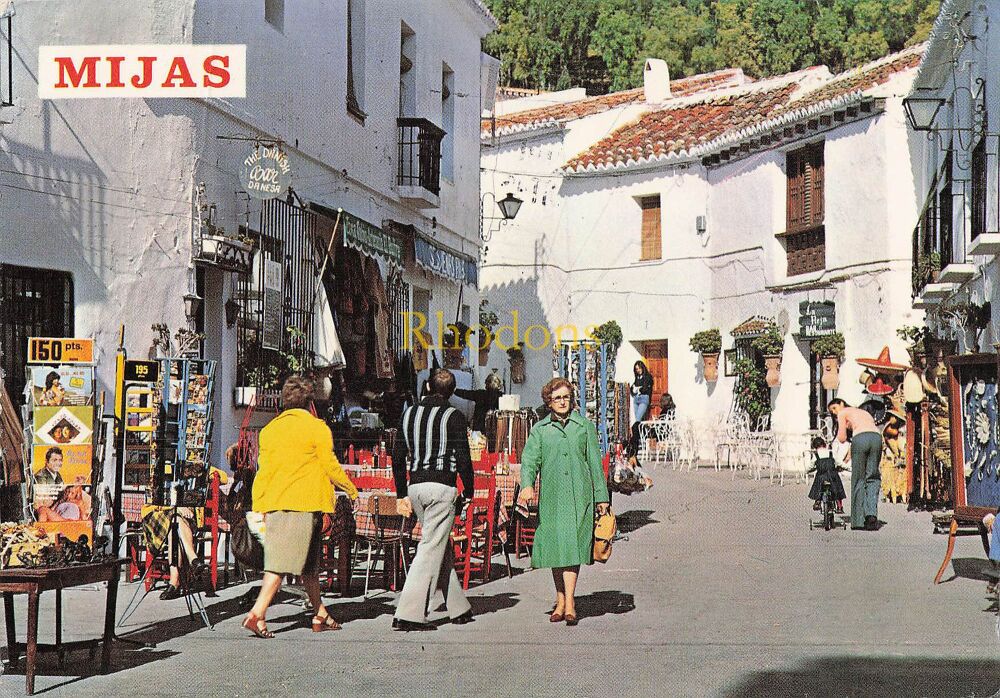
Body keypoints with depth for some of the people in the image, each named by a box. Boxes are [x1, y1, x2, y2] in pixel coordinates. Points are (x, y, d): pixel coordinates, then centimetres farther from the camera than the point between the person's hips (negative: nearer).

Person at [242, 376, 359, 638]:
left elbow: (263, 470, 12)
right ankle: (257, 614, -19)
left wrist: (261, 508, 15)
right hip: (305, 503, -6)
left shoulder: (269, 429, 12)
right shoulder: (316, 428, -4)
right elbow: (330, 466, -3)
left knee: (309, 564, 15)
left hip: (274, 503, 6)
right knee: (283, 562, -9)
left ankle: (320, 615, 23)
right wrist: (351, 489, 13)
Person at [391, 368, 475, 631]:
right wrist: (468, 491, 3)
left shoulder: (410, 413, 12)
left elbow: (398, 458, 14)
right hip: (442, 486, -6)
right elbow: (463, 458, -8)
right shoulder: (452, 416, -4)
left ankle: (459, 609, 21)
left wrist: (402, 495, 19)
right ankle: (408, 614, -13)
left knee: (443, 548, 15)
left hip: (415, 486, 6)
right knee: (431, 549, -6)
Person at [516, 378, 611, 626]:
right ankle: (560, 601, 14)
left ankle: (569, 602, -15)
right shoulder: (540, 429, 11)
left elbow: (595, 463, 13)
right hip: (551, 496, 1)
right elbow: (530, 458, -2)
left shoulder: (585, 426, 11)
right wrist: (527, 485, -20)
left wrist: (601, 496, 10)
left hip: (579, 496, -1)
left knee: (572, 546, -12)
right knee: (554, 547, 3)